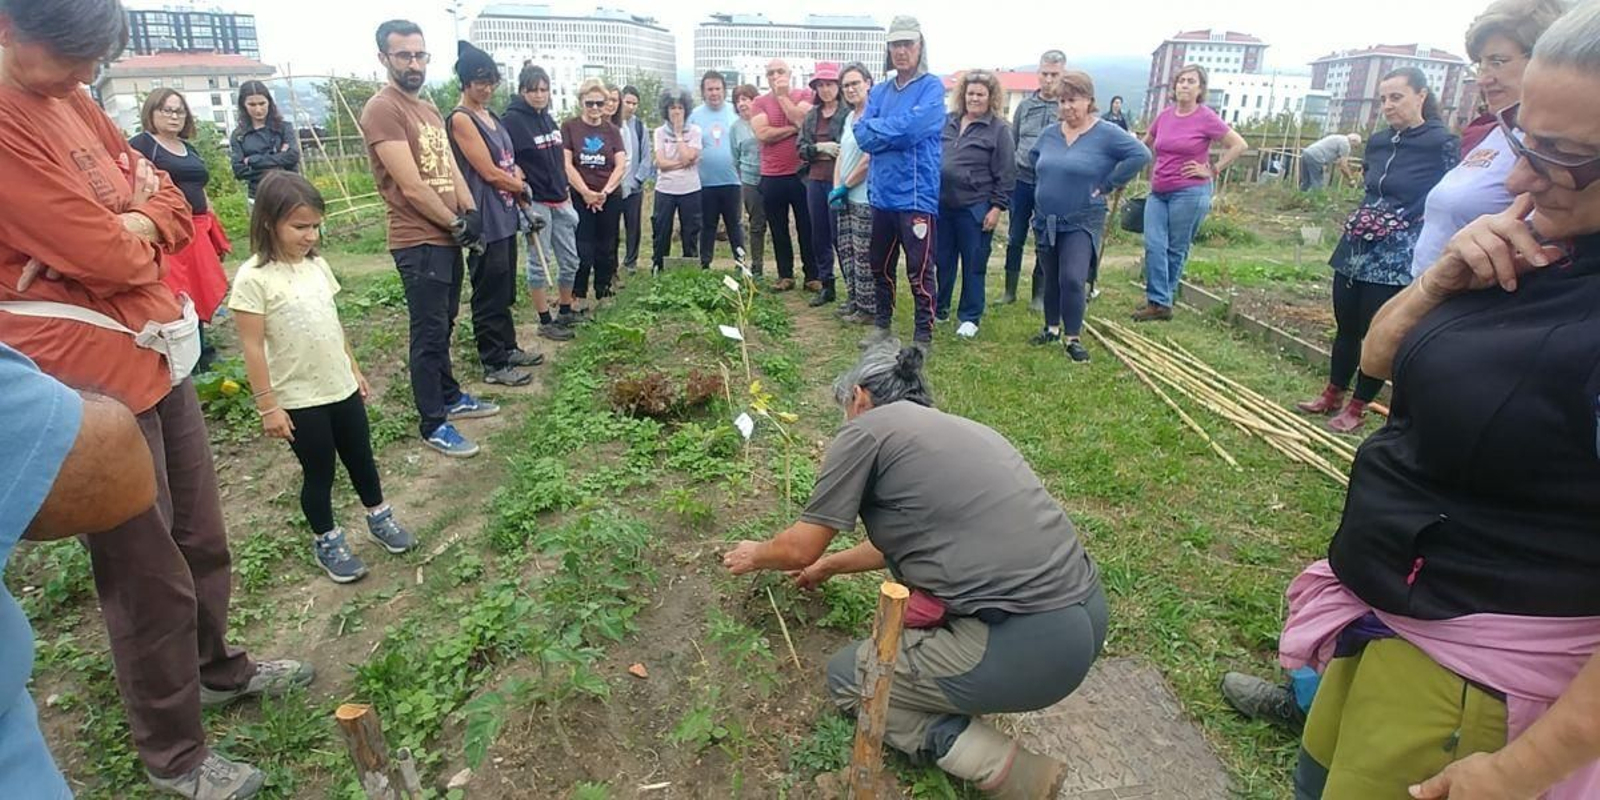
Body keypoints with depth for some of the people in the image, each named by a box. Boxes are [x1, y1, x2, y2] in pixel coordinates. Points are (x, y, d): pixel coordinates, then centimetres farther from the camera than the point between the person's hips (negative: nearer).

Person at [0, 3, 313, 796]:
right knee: (147, 572, 5)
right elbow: (107, 258, -21)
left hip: (156, 353, 8)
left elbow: (171, 204, 11)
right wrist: (141, 228, -1)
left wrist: (129, 227, -9)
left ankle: (217, 666, 44)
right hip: (90, 378, -8)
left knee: (200, 538, 20)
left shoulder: (73, 104, 9)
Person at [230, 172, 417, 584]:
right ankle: (326, 542, 28)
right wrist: (267, 405, -15)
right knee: (318, 472, 9)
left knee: (361, 459, 18)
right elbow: (253, 347, -15)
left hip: (341, 388, 6)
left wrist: (354, 371, 16)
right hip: (299, 400, -5)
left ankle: (379, 518, 39)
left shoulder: (316, 264, 3)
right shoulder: (253, 278, -17)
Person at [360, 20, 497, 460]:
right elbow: (411, 186, -19)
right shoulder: (382, 109, -14)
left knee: (444, 326, 19)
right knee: (428, 333, -3)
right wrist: (458, 223, -10)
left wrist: (471, 214, -1)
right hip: (419, 242, -9)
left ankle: (450, 398, 33)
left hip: (447, 237, 9)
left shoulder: (429, 109, 15)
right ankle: (433, 425, 7)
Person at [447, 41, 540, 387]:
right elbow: (489, 173, -15)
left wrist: (517, 180, -2)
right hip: (484, 221, -9)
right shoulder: (461, 119, -12)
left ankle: (507, 348, 31)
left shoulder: (491, 115, 14)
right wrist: (521, 187, 0)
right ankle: (493, 364, 8)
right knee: (489, 294, -1)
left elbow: (510, 163, 18)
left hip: (505, 216, 9)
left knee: (505, 290, 18)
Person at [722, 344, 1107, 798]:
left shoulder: (866, 429, -3)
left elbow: (800, 549, 3)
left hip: (1028, 645, -9)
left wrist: (755, 556, 25)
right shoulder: (957, 427, 20)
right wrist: (830, 565, 46)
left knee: (848, 677, 15)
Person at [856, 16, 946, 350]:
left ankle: (923, 336, 11)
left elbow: (912, 127, -20)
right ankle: (882, 324, 34)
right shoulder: (879, 91, 12)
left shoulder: (932, 87, -5)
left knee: (919, 270, -1)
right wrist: (897, 132, -12)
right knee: (880, 266, 17)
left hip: (917, 194, -6)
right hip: (882, 193, 6)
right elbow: (863, 135, 0)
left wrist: (879, 129, -5)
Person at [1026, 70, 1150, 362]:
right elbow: (1033, 158, 24)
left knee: (1073, 280, -14)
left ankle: (1073, 338, -2)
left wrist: (1107, 185, -15)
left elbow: (1141, 155, -17)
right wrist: (1050, 182, 11)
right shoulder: (1050, 133, 6)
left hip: (1082, 223, -5)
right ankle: (1052, 328, 28)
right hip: (1046, 221, 5)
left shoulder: (1106, 134, -10)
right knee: (1051, 279, 13)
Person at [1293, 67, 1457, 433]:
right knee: (1345, 327, 14)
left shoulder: (1442, 143, -10)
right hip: (1355, 249, 6)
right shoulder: (1378, 142, 8)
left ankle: (1357, 408, 16)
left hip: (1395, 259, -6)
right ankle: (1333, 395, 28)